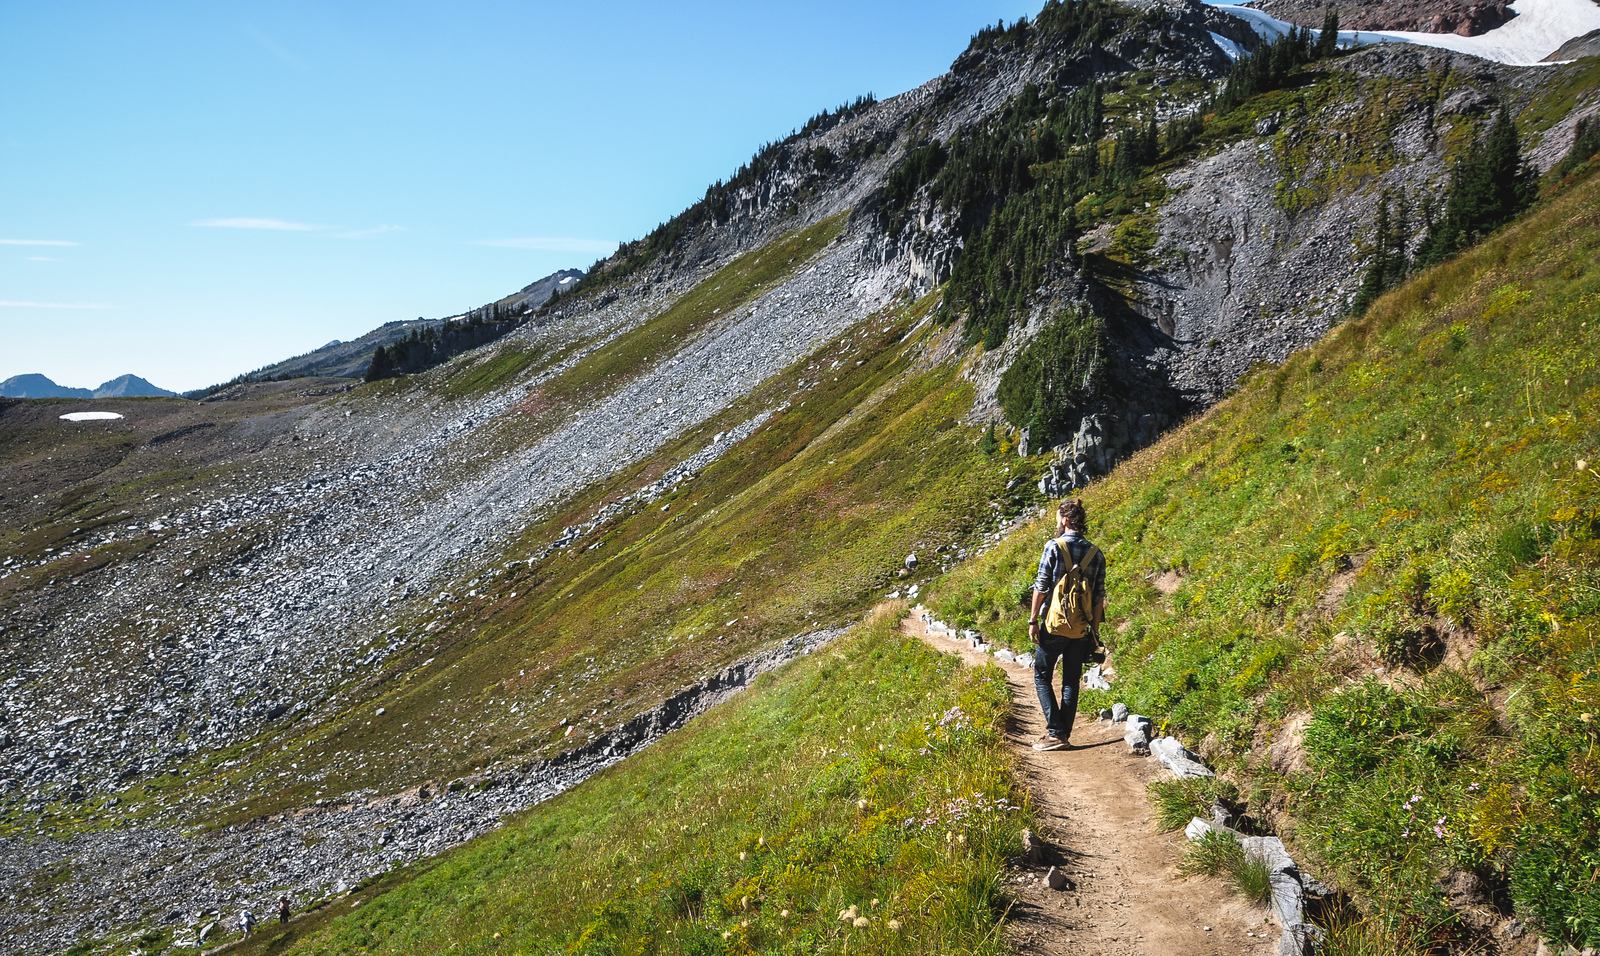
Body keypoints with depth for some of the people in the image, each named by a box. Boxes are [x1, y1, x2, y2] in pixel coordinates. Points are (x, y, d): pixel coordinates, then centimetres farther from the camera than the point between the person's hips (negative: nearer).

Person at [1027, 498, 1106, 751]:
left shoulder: (1054, 547, -9)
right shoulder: (1096, 554, 5)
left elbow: (1041, 586, -11)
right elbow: (1099, 595, 6)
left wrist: (1033, 620, -5)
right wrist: (1095, 628, 13)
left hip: (1053, 624, -4)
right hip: (1081, 629, 4)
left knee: (1042, 677, 7)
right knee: (1071, 681, 12)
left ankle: (1055, 733, -3)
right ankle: (1064, 735, 14)